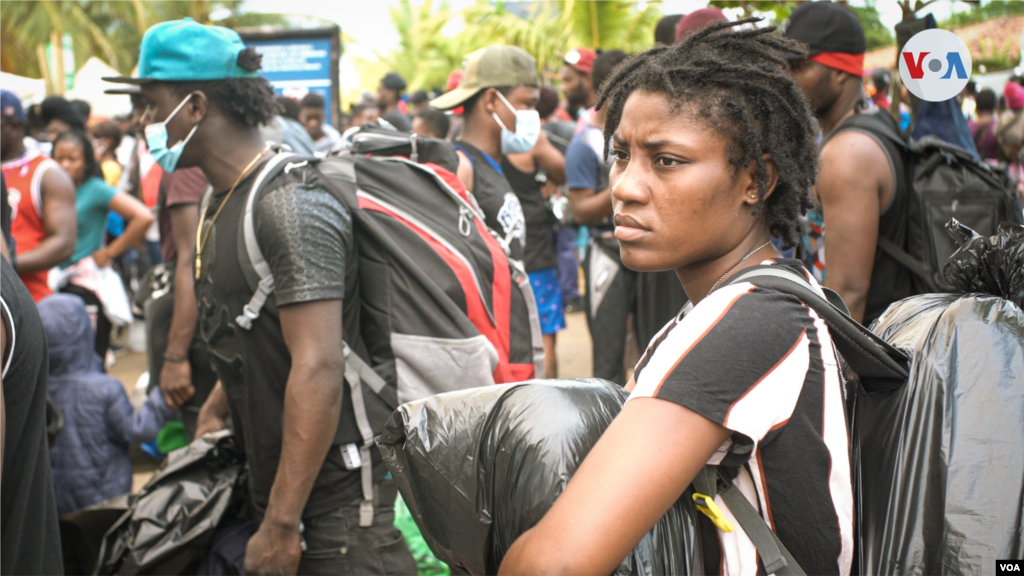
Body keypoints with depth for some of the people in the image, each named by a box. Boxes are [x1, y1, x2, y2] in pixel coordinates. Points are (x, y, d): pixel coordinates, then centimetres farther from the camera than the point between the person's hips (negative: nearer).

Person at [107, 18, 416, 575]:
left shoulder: (291, 205, -19)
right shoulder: (221, 204, 12)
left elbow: (318, 370, -25)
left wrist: (281, 524, -25)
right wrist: (213, 412, 15)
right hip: (264, 487, 9)